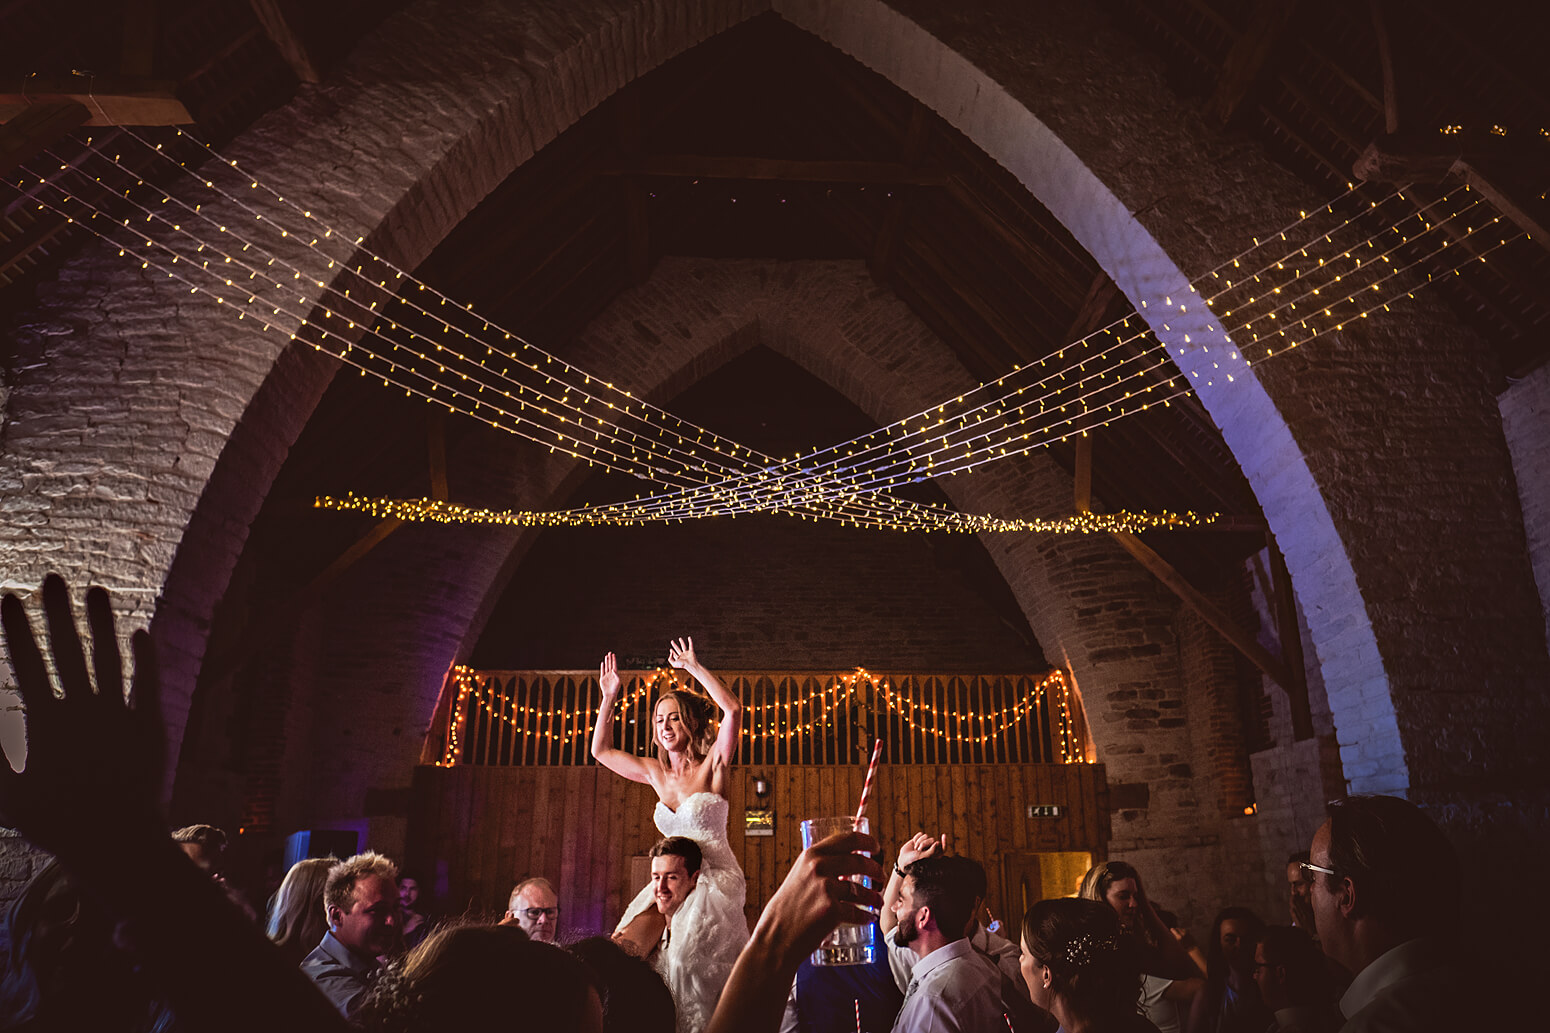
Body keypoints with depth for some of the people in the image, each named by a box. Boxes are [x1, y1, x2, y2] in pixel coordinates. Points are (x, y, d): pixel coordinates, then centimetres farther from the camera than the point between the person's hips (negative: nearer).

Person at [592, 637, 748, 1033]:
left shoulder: (712, 766, -5)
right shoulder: (656, 773, 10)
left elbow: (733, 710, -21)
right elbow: (601, 751, 21)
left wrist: (695, 668, -16)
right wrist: (609, 698, 13)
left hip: (715, 878, -5)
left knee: (686, 957, -20)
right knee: (622, 949, -15)